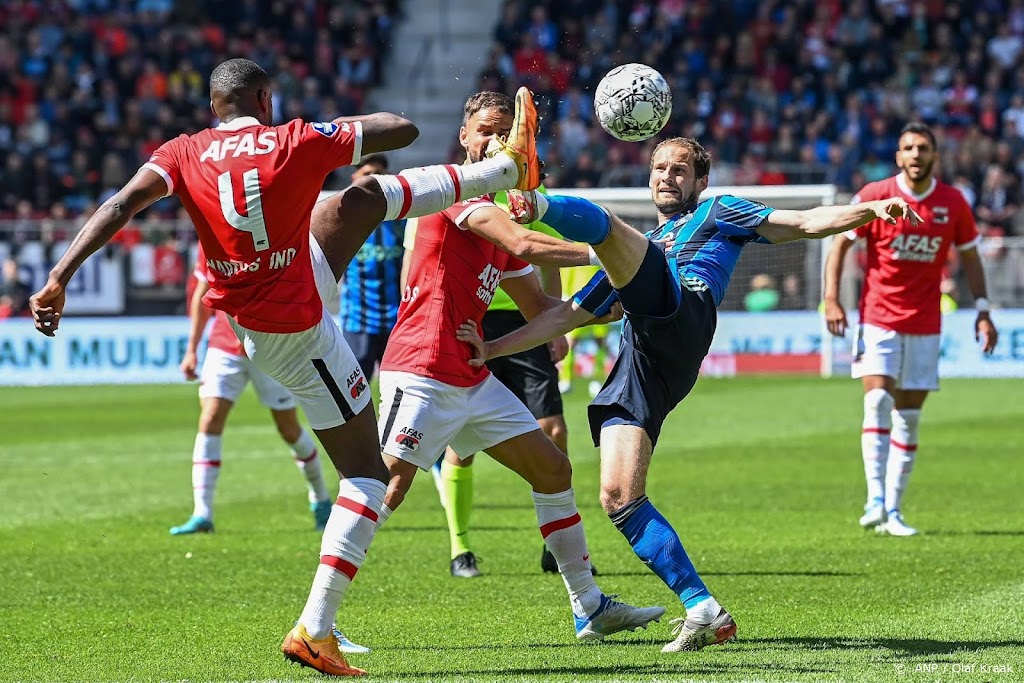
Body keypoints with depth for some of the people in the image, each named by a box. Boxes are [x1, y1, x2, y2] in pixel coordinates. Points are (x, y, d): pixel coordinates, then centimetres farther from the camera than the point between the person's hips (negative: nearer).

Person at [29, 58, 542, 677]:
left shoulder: (186, 154, -8)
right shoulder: (298, 142, -16)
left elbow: (123, 203, -24)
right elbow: (404, 131, -8)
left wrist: (60, 278, -30)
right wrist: (352, 125, 13)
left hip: (248, 317, 6)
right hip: (299, 336, -6)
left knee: (367, 198, 17)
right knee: (367, 474, 3)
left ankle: (509, 167, 36)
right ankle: (314, 632, -8)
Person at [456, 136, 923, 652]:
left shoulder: (718, 213, 27)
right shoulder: (637, 247, 41)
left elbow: (807, 223, 18)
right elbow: (567, 316, 38)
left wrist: (869, 209, 1)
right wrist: (493, 348, 29)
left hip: (681, 312, -6)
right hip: (638, 368, 6)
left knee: (604, 224, -22)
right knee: (618, 498, -9)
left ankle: (538, 204, -55)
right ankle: (703, 611, -8)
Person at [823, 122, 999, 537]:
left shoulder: (953, 203, 2)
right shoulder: (875, 196, -5)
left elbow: (969, 257, 12)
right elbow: (840, 244, 0)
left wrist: (982, 311, 3)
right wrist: (832, 299, -10)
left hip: (925, 326, 2)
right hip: (878, 319, -2)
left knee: (909, 418, 4)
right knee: (878, 401, -18)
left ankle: (893, 511, 9)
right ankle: (876, 499, -18)